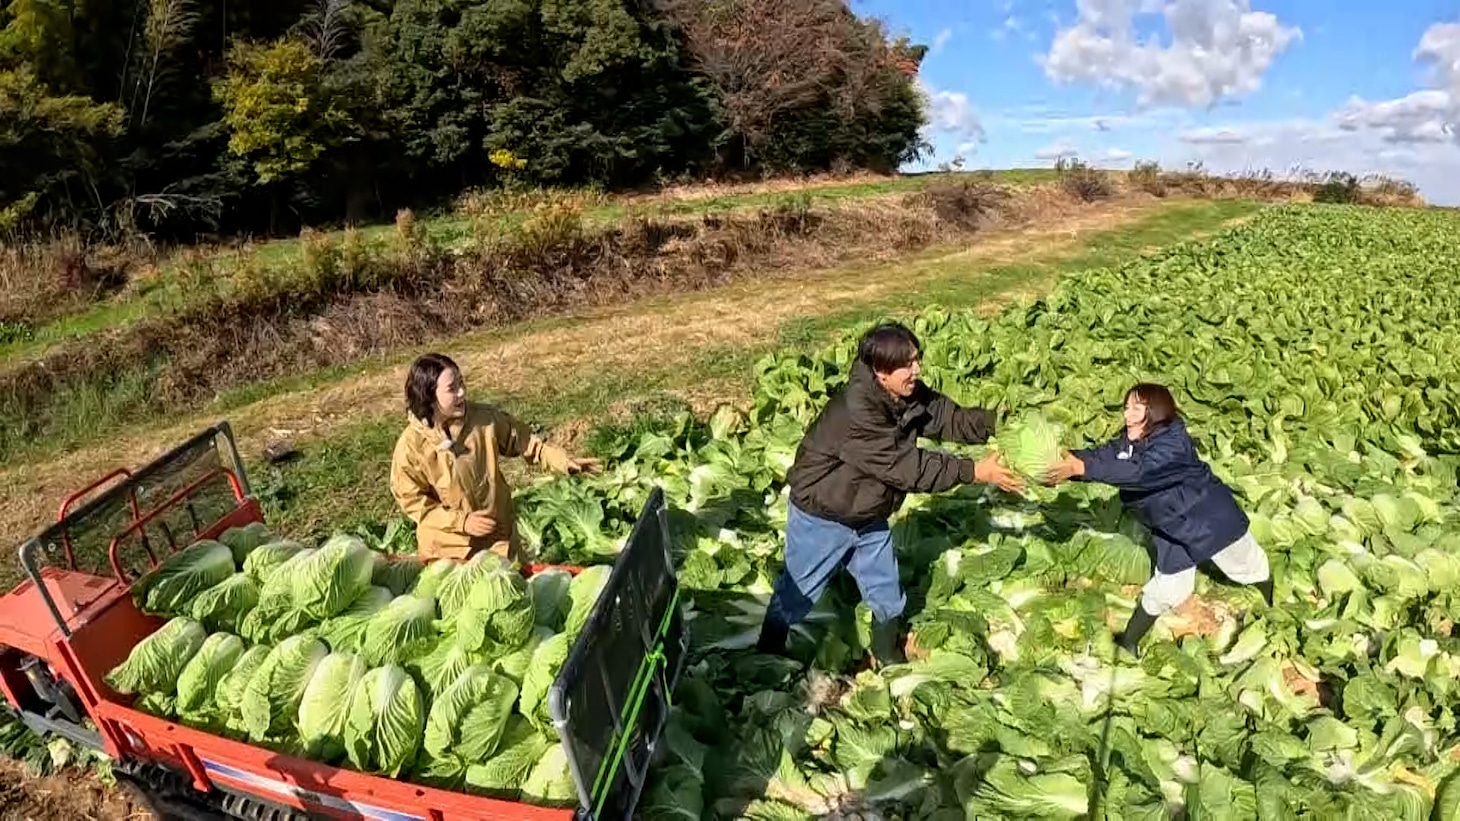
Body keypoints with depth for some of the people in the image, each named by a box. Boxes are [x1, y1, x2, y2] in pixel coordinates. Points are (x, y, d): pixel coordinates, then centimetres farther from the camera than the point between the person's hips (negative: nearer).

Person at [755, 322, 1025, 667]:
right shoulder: (855, 410, -36)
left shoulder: (912, 396, -11)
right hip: (822, 518, -7)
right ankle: (766, 662, 33)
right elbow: (905, 466, -35)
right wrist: (974, 471, -31)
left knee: (887, 595, 18)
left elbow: (953, 420, -2)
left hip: (869, 516, 7)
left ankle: (890, 659, 43)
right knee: (797, 593, 11)